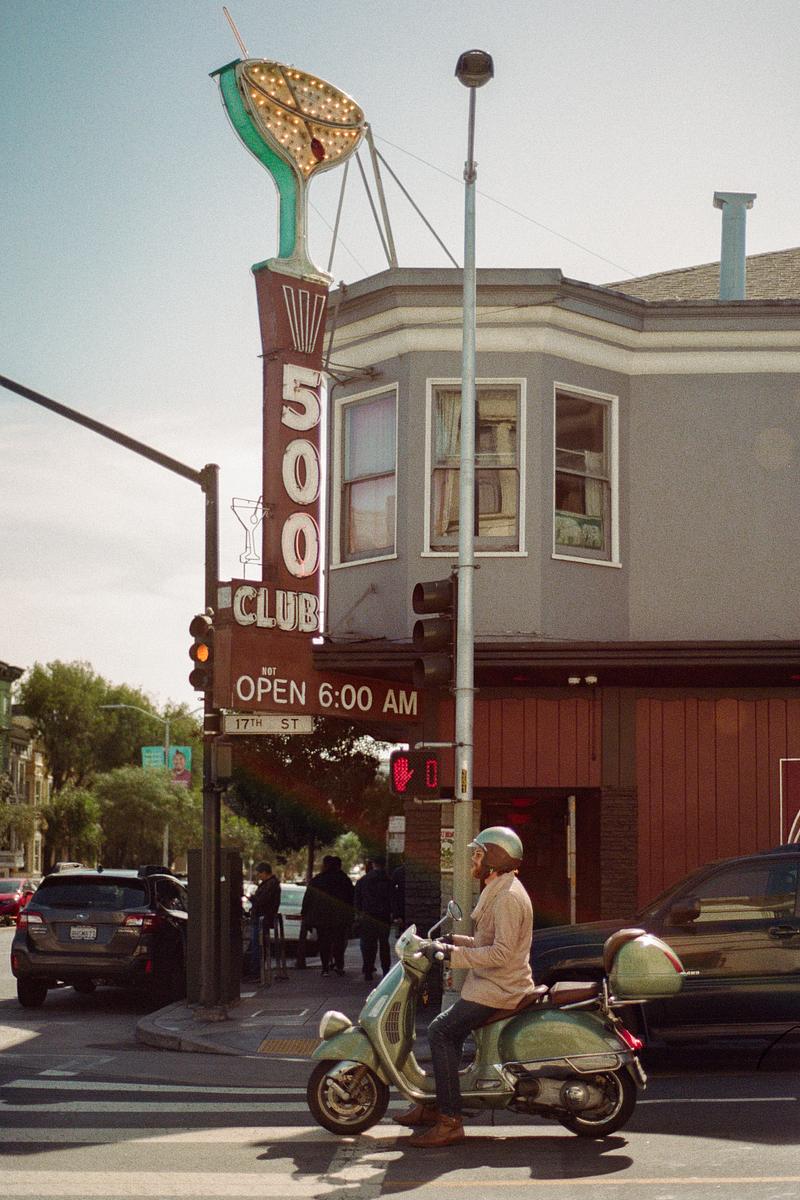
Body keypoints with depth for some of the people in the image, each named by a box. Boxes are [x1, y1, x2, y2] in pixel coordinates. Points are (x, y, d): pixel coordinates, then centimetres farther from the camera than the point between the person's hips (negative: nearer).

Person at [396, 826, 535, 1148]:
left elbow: (501, 952, -26)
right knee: (447, 1030, 17)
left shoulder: (508, 896, -18)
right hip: (492, 984, 11)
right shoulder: (498, 891, 17)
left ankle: (450, 1121, -19)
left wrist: (451, 954, -25)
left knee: (441, 1032, -18)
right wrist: (453, 941, 14)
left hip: (499, 989, -11)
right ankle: (434, 1106, 25)